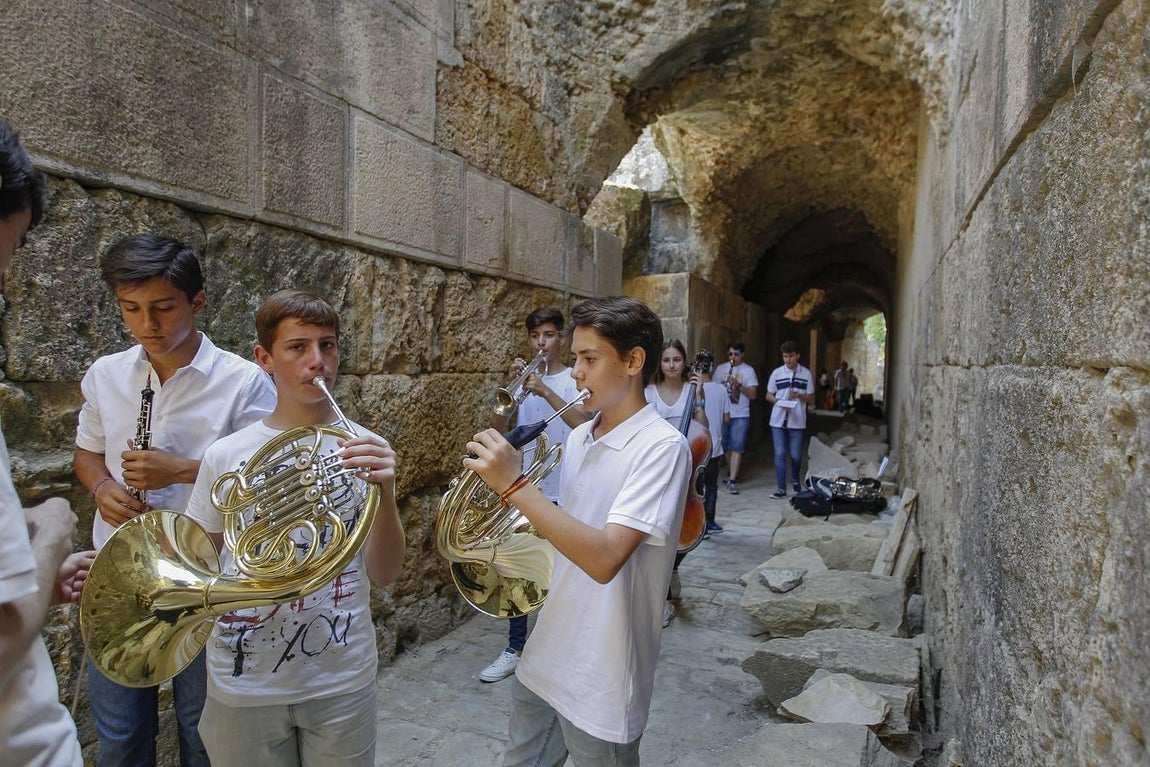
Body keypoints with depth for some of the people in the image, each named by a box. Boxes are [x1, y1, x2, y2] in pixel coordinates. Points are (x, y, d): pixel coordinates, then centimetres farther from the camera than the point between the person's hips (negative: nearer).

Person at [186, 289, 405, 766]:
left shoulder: (364, 451, -6)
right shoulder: (225, 455, -4)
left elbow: (383, 576, -10)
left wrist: (385, 497, -26)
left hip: (342, 679, 0)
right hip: (243, 685, 1)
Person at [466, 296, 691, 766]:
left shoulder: (661, 446, -20)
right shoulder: (578, 438, 3)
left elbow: (604, 558, -30)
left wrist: (514, 485, -30)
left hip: (600, 681, -7)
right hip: (544, 659, 7)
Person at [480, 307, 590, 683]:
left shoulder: (575, 379, 0)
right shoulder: (526, 379, 10)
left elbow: (584, 423, -19)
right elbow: (497, 428, 0)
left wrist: (545, 391, -27)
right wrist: (511, 385, -13)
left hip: (563, 492, -4)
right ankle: (515, 649, 24)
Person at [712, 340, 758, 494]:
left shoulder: (748, 370, 0)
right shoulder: (720, 369, 8)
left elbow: (753, 394, -4)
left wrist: (738, 385, -19)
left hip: (740, 416, -3)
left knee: (737, 448, -7)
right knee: (726, 446, 13)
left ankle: (732, 480, -9)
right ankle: (731, 472, 32)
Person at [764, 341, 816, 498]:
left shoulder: (806, 374, 4)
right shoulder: (777, 373, 4)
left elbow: (811, 398, 8)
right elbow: (768, 395, 8)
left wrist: (800, 396, -13)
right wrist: (778, 401, -12)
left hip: (797, 421, 0)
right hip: (778, 420, 0)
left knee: (795, 455, 5)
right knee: (780, 454, -1)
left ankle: (795, 479, 34)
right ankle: (782, 488, 6)